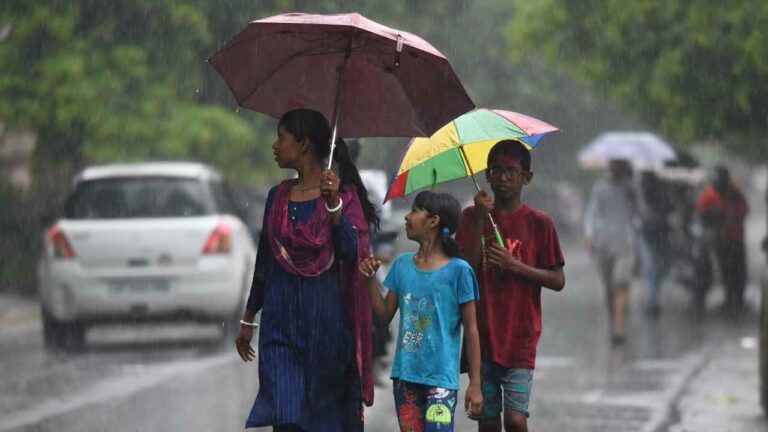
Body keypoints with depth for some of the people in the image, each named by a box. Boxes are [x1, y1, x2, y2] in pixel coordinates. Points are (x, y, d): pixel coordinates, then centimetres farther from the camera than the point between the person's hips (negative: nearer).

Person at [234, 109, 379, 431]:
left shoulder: (343, 195, -2)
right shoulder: (278, 197, 10)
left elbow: (351, 253, -15)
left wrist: (333, 205, -26)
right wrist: (248, 320, 21)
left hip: (326, 319, -3)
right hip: (281, 319, 3)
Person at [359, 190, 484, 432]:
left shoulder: (458, 270, -7)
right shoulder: (403, 265, 8)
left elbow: (470, 329, -4)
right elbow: (384, 317, 13)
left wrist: (475, 383, -7)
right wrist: (371, 280, -1)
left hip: (440, 378, -5)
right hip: (405, 375, 5)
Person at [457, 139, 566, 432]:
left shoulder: (539, 223, 0)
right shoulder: (473, 217, 6)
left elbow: (558, 281, 0)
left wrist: (515, 266, -13)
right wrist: (480, 220, -12)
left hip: (520, 338, -2)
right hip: (482, 336, 2)